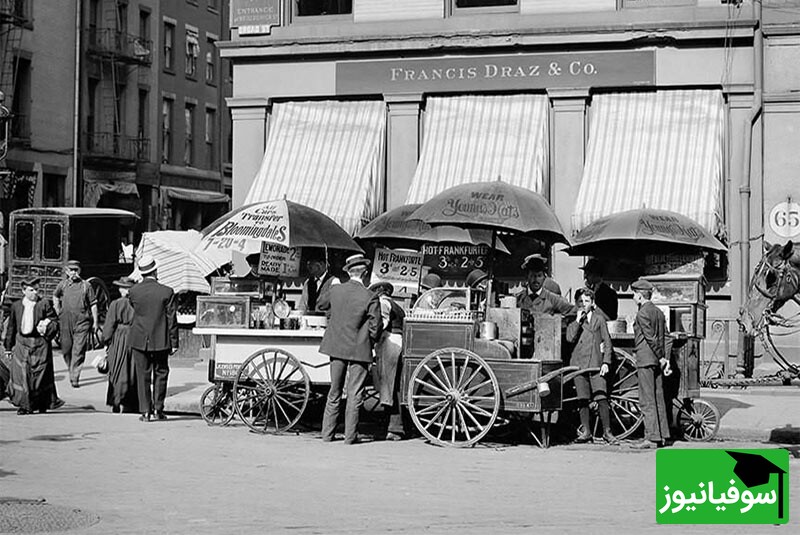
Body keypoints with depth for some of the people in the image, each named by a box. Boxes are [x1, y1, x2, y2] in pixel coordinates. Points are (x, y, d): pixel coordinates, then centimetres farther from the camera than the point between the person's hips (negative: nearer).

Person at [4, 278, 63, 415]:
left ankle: (43, 404, 16)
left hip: (40, 343, -2)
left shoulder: (45, 304, 0)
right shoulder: (16, 306, 7)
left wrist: (47, 329, -18)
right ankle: (24, 404, 3)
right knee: (21, 374, -4)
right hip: (22, 343, 2)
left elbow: (55, 322, 1)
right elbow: (11, 327, 14)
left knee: (41, 375, 2)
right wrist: (9, 345, 13)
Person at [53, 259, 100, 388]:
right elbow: (55, 297, 26)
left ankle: (75, 378, -8)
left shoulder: (86, 286, 1)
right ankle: (72, 370, 33)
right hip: (66, 323, 3)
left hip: (82, 322, -3)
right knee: (66, 349, 9)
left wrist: (95, 322, 2)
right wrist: (58, 312, 16)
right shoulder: (63, 285, 7)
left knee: (78, 351, -8)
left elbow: (93, 304, 4)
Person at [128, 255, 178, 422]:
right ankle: (158, 409, 11)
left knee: (142, 376, 7)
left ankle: (145, 411, 6)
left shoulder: (133, 291, -5)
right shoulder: (167, 292, -9)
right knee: (160, 374, 13)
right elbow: (172, 319, -6)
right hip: (160, 340, -1)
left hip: (139, 340, 1)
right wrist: (174, 342, 1)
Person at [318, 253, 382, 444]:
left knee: (334, 393, 14)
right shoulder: (370, 298, -14)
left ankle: (327, 434, 17)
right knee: (354, 395, 4)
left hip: (336, 347, 4)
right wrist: (371, 342, 9)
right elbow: (375, 328, -10)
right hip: (359, 349, -4)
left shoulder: (336, 290, -2)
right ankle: (350, 436, 6)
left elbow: (321, 305, 18)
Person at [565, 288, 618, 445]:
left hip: (596, 363, -1)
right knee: (582, 400, 2)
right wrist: (578, 320, -7)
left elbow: (607, 342, 7)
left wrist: (606, 362, -2)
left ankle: (607, 432, -5)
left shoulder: (599, 319, 9)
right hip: (579, 362, 2)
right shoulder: (574, 320, 11)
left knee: (601, 399, -10)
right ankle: (586, 432, 10)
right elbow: (570, 338, -4)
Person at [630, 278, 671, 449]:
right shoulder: (659, 312, 15)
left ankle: (652, 438, -10)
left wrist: (661, 358, -10)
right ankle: (661, 436, 12)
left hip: (645, 359, -9)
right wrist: (662, 357, 14)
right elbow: (660, 337, 15)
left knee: (647, 401, -8)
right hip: (657, 360, 9)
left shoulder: (642, 313, -12)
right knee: (658, 398, 10)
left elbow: (651, 338, -15)